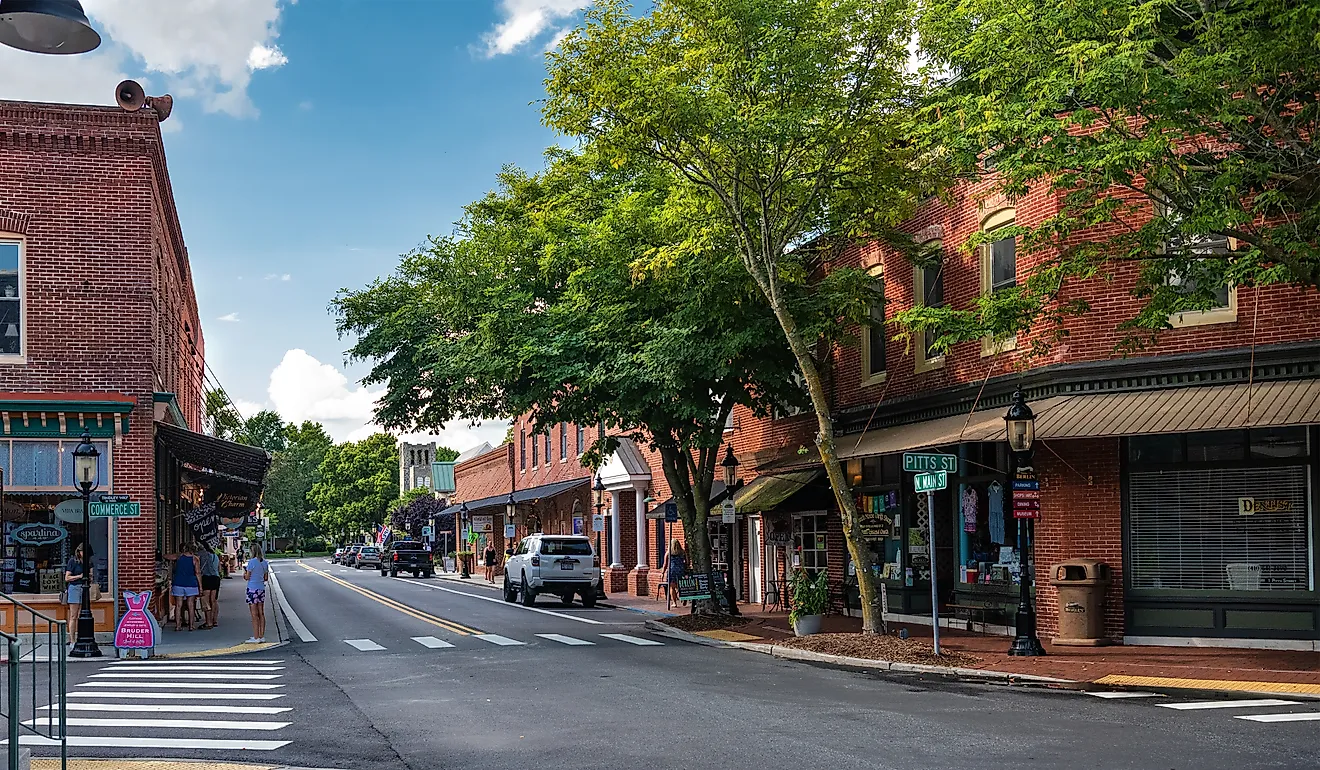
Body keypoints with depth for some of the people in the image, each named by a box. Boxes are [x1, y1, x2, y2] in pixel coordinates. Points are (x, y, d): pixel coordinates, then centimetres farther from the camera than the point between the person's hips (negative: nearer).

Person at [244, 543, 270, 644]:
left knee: (254, 615, -3)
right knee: (261, 614, 10)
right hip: (261, 588, 7)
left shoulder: (251, 562, -13)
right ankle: (262, 636, 14)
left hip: (252, 589, -7)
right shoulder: (264, 562, 6)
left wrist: (244, 574, 9)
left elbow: (247, 577, -11)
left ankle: (256, 638, -1)